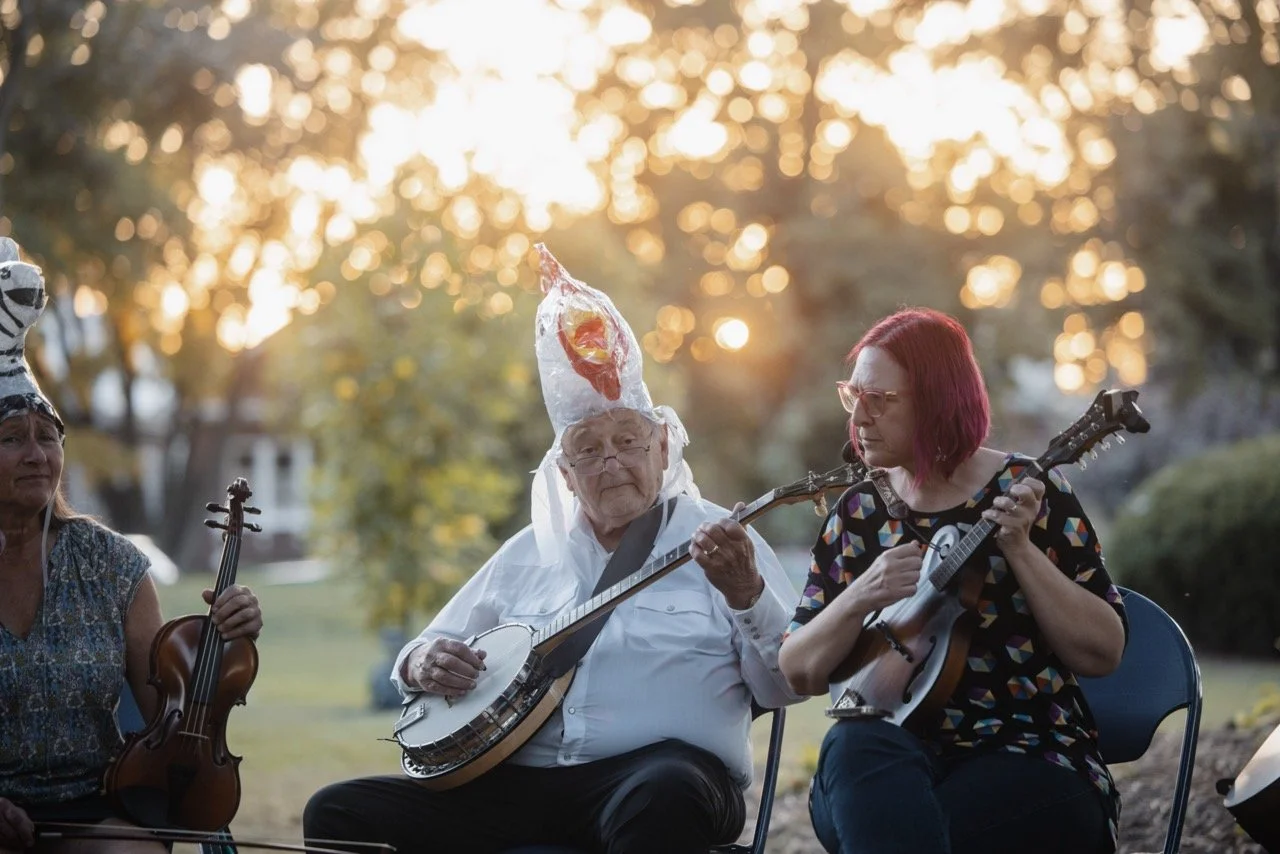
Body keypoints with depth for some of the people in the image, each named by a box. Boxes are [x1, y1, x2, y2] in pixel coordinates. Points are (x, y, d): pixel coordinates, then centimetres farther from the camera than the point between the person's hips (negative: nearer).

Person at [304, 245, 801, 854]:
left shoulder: (712, 540, 8)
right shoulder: (529, 553, 21)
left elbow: (785, 688, 1)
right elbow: (429, 654, 26)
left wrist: (746, 596, -17)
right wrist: (424, 662, 1)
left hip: (657, 767, -4)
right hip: (520, 783, 5)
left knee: (664, 797, -42)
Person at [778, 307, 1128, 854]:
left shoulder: (1027, 492, 0)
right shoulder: (857, 513, 9)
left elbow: (1104, 654, -5)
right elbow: (800, 673, 7)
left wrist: (1020, 547, -17)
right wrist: (860, 597, -12)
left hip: (1027, 757, -4)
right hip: (893, 757, 4)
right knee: (854, 746, -32)